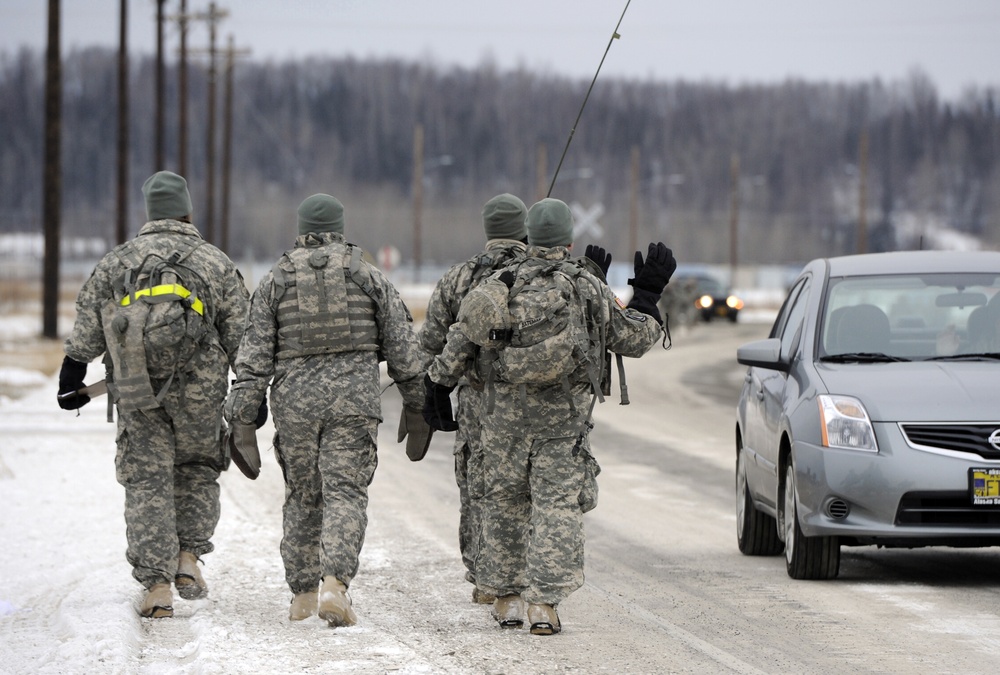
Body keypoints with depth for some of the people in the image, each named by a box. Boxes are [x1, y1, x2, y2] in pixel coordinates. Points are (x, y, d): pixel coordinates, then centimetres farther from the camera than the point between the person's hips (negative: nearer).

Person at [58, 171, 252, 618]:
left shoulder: (115, 263, 8)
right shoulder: (216, 263, 5)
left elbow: (86, 332, 7)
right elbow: (241, 336, 3)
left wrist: (70, 380, 15)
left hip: (137, 392, 0)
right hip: (199, 391, 0)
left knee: (147, 483, 4)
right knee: (198, 470, 20)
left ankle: (157, 586, -3)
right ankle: (188, 557, 5)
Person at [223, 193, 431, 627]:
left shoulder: (275, 281, 7)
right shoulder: (369, 278, 6)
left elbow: (256, 352, 2)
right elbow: (401, 347, 6)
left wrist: (242, 412, 1)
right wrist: (418, 403, 15)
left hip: (294, 400, 1)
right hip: (353, 399, -1)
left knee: (302, 496, 14)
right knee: (345, 493, -4)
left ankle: (303, 594, 19)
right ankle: (334, 585, -23)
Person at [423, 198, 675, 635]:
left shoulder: (498, 285, 1)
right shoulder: (589, 288, -1)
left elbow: (459, 346, 3)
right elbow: (633, 339, 9)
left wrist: (437, 388, 16)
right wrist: (647, 295, 22)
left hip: (506, 411, 1)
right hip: (565, 417, -1)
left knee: (505, 501, 13)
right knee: (558, 505, 0)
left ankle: (507, 598, 18)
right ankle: (544, 603, -9)